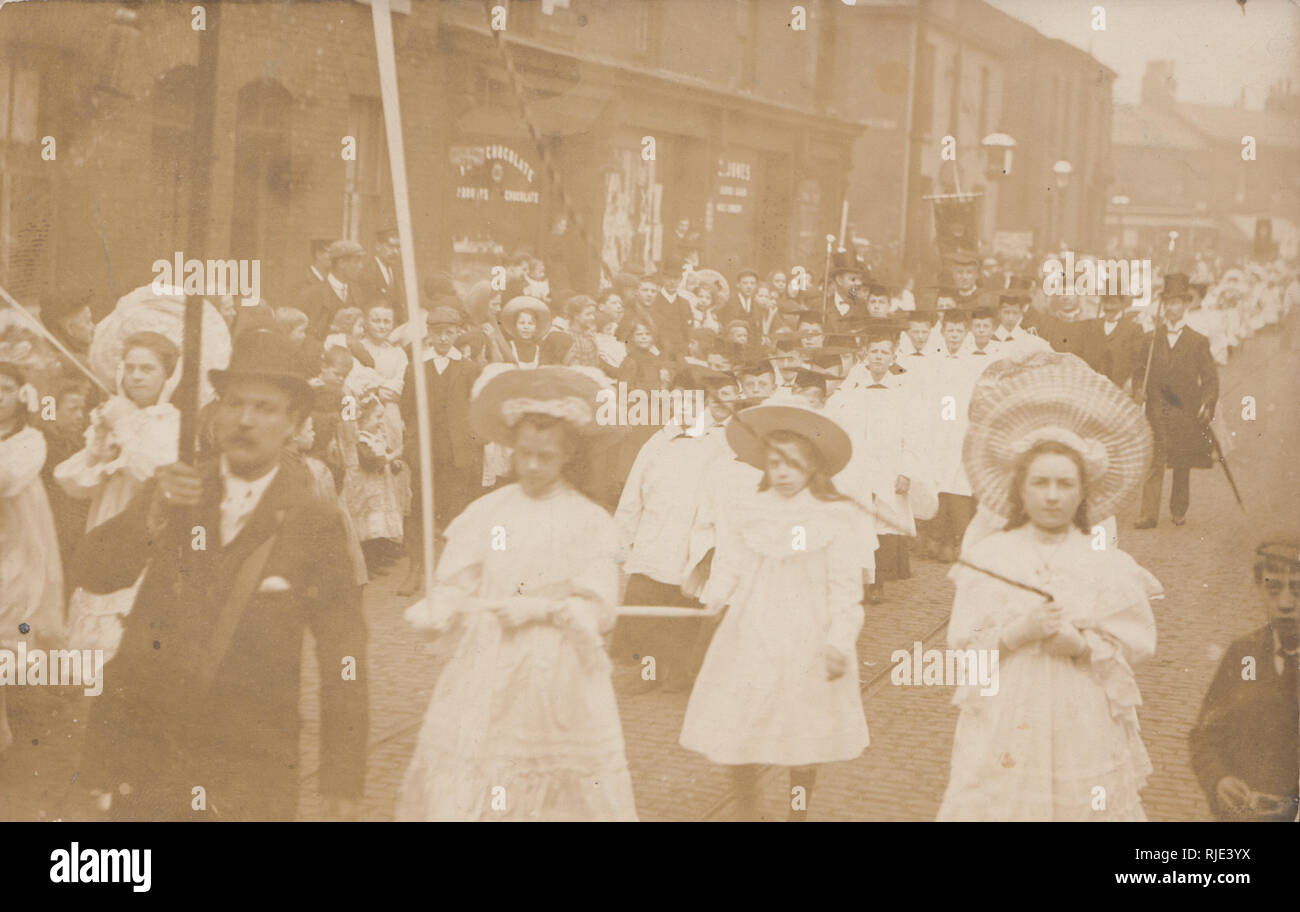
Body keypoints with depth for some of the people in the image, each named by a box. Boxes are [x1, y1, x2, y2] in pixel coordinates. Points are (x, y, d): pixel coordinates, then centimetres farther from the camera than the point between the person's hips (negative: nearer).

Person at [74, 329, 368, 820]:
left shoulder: (315, 525, -5)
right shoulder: (172, 492, 6)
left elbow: (343, 665, -4)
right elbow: (95, 573, -3)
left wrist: (343, 787, -4)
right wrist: (153, 514, -19)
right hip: (141, 756, 3)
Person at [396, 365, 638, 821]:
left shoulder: (591, 521, 2)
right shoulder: (485, 513, 5)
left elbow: (598, 610, -3)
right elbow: (454, 590, 1)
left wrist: (541, 608, -15)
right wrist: (435, 612, -20)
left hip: (562, 681, -1)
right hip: (486, 677, 1)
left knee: (561, 796, -2)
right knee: (460, 791, -3)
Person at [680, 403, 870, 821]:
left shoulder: (836, 517, -5)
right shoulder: (747, 512, 3)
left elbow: (846, 587, -5)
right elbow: (728, 563, 4)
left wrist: (839, 642, -11)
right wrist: (715, 597, -16)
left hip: (806, 644, -2)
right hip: (750, 640, 2)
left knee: (803, 741, 6)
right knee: (734, 736, 2)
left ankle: (798, 813, 27)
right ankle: (747, 810, 27)